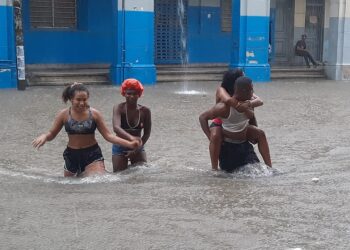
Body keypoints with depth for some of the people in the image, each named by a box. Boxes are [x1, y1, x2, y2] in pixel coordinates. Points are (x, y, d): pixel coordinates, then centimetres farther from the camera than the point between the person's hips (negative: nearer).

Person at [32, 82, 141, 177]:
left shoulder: (94, 114, -7)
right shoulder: (64, 114, -5)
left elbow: (108, 135, -6)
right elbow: (51, 134, 2)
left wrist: (129, 144, -17)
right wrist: (44, 136, -22)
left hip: (92, 154, -1)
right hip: (72, 155, 2)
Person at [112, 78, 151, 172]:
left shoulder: (145, 111, -9)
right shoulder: (118, 108, -16)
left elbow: (147, 133, -2)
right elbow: (116, 128, -33)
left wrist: (137, 149, -9)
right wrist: (131, 138, -49)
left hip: (138, 148, 2)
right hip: (120, 148, -2)